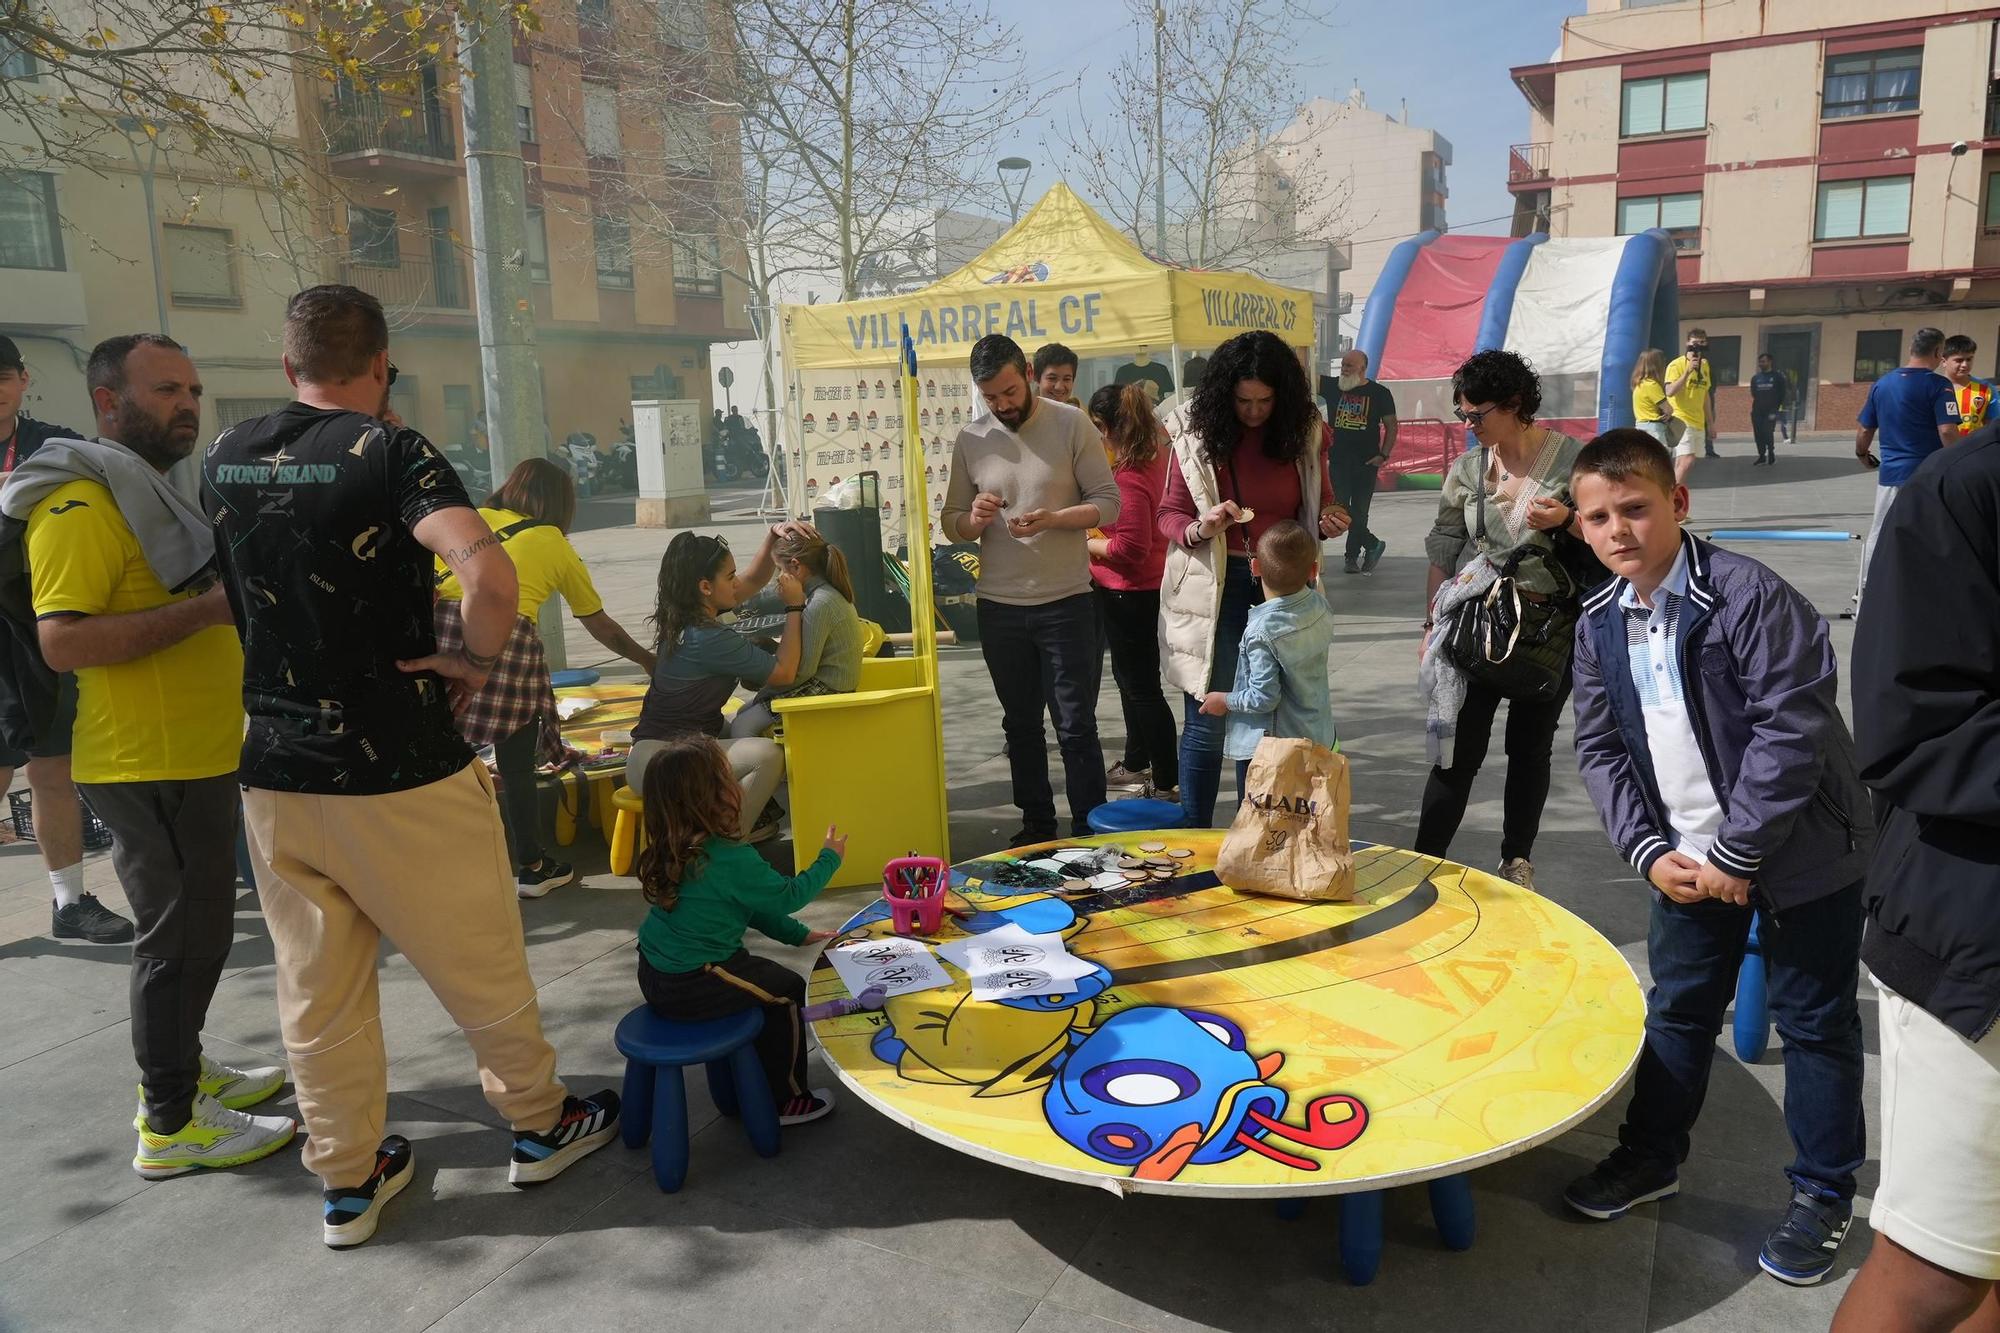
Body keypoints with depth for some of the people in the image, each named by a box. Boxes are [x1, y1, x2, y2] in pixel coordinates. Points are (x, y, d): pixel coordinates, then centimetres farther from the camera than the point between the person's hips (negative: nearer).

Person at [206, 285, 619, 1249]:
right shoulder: (389, 453, -14)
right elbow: (489, 572, -30)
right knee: (480, 963, 11)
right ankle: (538, 1124, 28)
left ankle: (347, 1179, 27)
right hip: (399, 771, -5)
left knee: (316, 987, 14)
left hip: (274, 771, 6)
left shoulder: (224, 458, 6)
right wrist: (477, 659, -14)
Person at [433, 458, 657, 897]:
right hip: (505, 641, -2)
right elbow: (600, 625, 27)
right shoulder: (555, 545, 19)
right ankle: (530, 867, 23)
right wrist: (649, 660, 39)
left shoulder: (471, 519, 24)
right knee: (517, 765, 10)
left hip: (441, 630, 3)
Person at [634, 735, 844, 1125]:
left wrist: (796, 934, 20)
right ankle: (786, 1100, 22)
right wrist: (829, 859, 7)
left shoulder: (671, 853, 3)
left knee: (758, 975, 27)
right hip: (693, 991, -8)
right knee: (788, 991, 10)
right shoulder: (733, 859, -25)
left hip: (655, 977, 8)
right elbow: (787, 896, -8)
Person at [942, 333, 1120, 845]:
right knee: (1021, 725, 15)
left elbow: (1108, 503, -6)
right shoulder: (970, 439, 3)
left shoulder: (1071, 424, -5)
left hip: (1066, 603, -3)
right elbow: (951, 522, 8)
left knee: (1076, 726, 1)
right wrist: (973, 519, -16)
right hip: (999, 607, 4)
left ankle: (1090, 834, 12)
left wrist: (1053, 519, -23)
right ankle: (1037, 825, 29)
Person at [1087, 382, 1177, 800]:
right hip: (1141, 588, 10)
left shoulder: (1130, 479, -26)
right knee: (1129, 676, 23)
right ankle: (1136, 764, 38)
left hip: (1129, 592, -10)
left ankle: (1167, 782, 9)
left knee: (1141, 686, -1)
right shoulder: (1156, 456, 3)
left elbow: (1130, 547, -29)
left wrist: (1085, 544, -15)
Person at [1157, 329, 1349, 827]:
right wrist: (1200, 529, -22)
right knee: (1206, 721, 1)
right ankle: (1193, 838, 16)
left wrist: (1330, 522, -7)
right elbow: (1169, 515, -1)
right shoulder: (1197, 434, -6)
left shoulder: (1305, 434, 1)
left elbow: (1318, 507, 15)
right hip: (1216, 588, -3)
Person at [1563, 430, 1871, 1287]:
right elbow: (1600, 749, 4)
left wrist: (1737, 854, -20)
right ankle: (1651, 1155, 35)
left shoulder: (1746, 594, -20)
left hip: (1798, 850, -5)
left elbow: (1793, 726, -23)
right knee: (1677, 1009, 17)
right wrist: (1650, 852, -6)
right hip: (1687, 856, 5)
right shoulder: (1600, 623, -1)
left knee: (1813, 1020, 9)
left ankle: (1824, 1192, 28)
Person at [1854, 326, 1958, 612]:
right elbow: (1947, 431, -18)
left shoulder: (1881, 383, 6)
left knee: (1878, 535, 15)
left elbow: (1864, 431, 10)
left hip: (1890, 473, 5)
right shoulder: (1938, 385, -10)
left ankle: (1864, 592, 22)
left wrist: (1862, 454, 29)